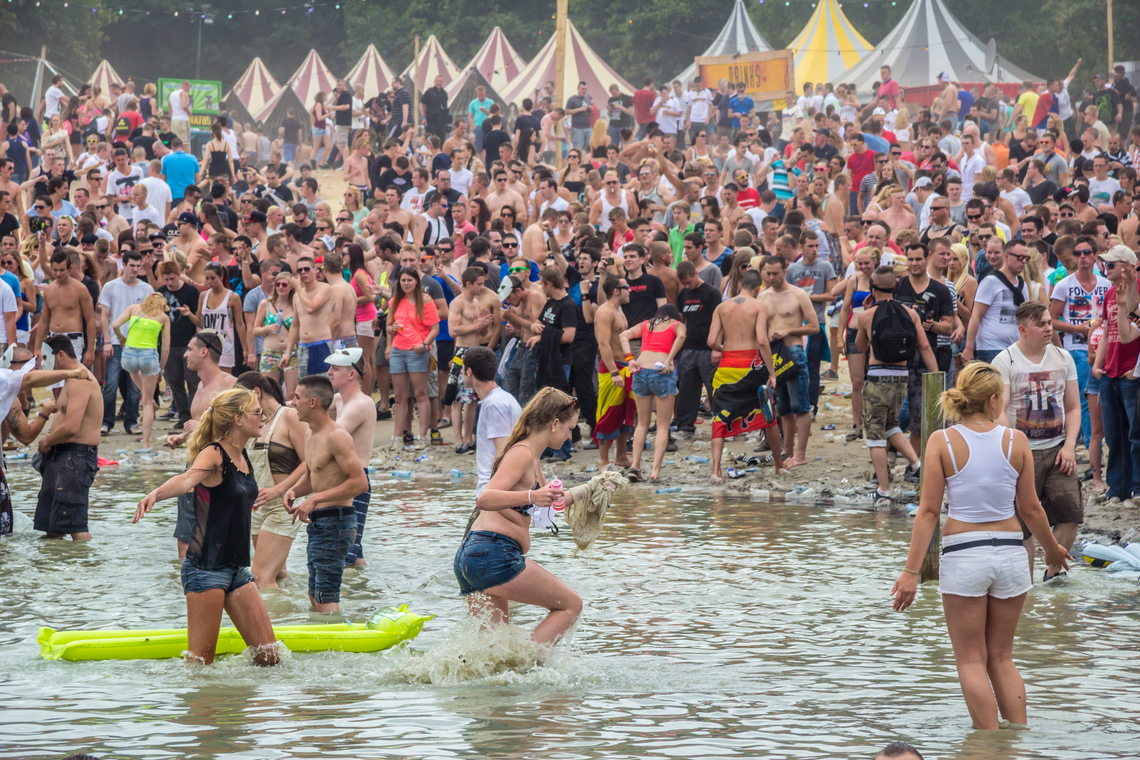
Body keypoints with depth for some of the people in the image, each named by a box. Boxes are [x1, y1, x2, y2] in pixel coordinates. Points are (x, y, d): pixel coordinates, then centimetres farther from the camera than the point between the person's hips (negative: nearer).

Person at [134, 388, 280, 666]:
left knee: (269, 657, 3)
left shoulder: (242, 457, 10)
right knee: (199, 663, -6)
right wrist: (155, 494, -55)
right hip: (207, 567, -8)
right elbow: (187, 479, -36)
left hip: (237, 568, 8)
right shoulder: (213, 454, -14)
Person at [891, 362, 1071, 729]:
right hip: (1010, 554, 2)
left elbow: (929, 510, -9)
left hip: (963, 554, -2)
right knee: (1002, 657, 16)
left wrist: (911, 571, -6)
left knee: (971, 660, 6)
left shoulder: (942, 442, -7)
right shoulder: (1016, 441, -2)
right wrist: (1052, 548, 22)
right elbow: (1030, 509, 5)